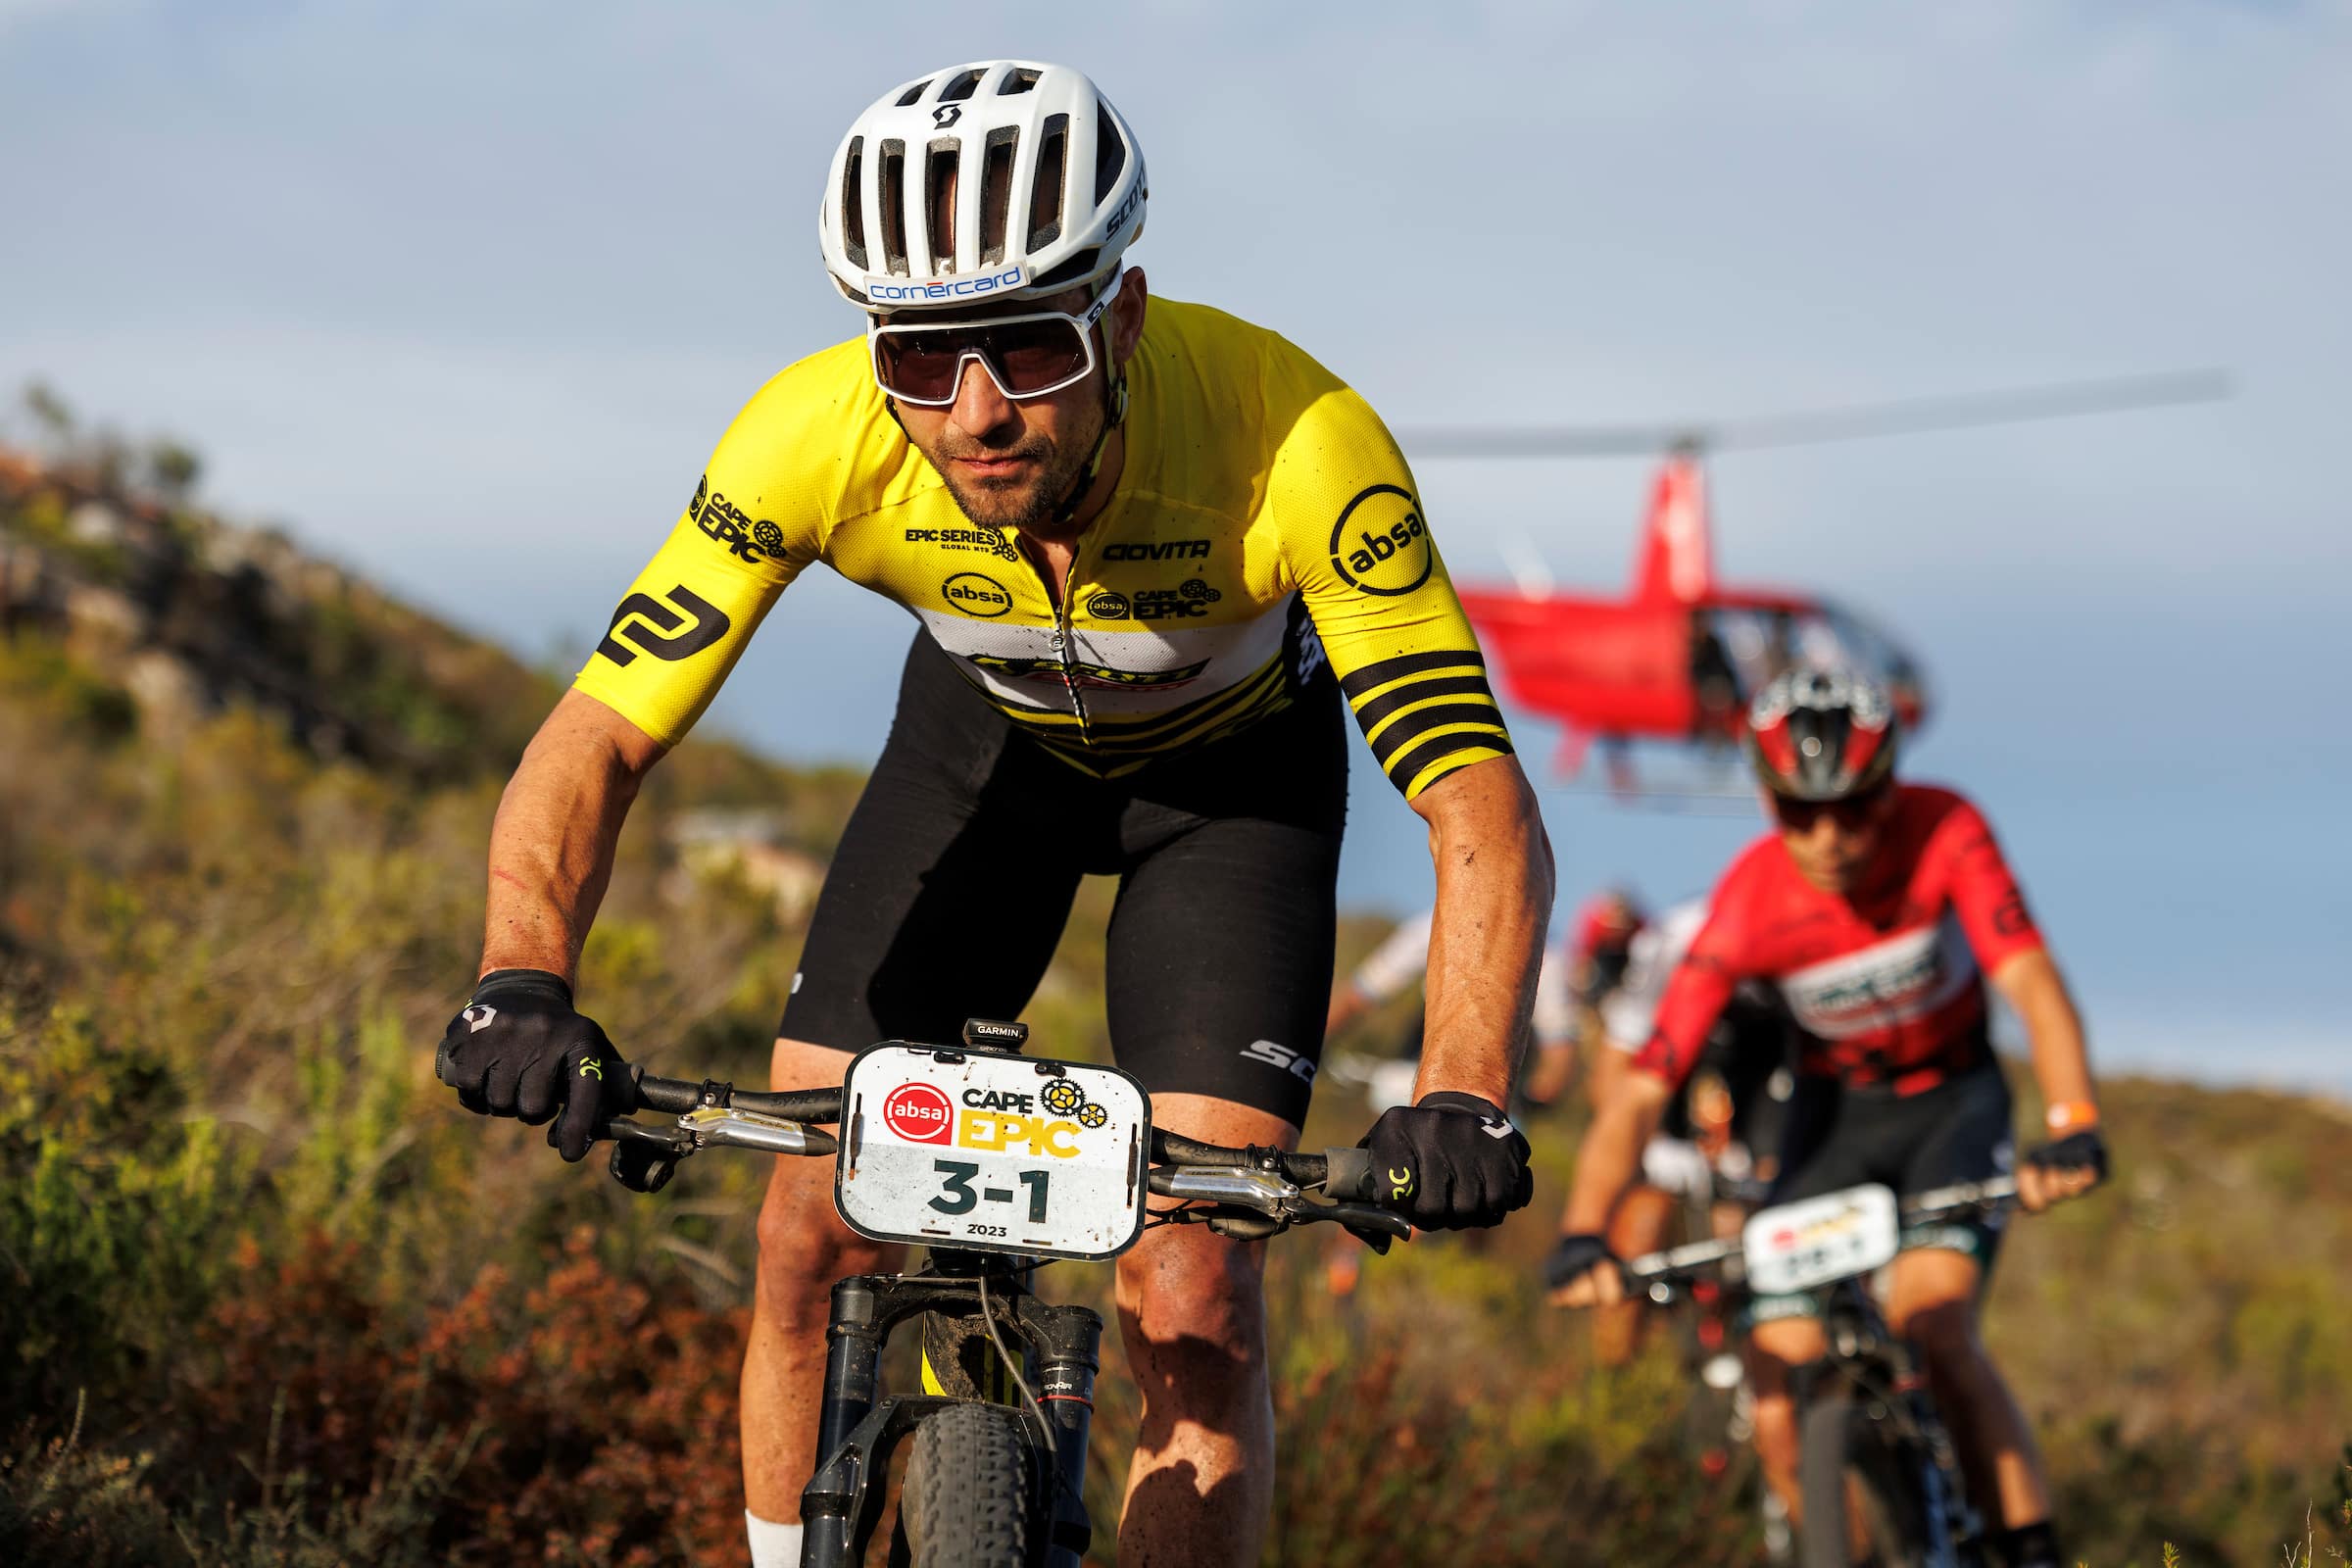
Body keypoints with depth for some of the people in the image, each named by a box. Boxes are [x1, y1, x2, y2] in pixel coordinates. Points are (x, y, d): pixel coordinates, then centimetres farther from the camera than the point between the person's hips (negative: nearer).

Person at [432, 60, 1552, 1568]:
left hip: (1234, 765, -2)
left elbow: (1486, 817, -39)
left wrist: (1464, 1100, -55)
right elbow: (598, 739, -30)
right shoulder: (816, 437, -34)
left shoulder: (1296, 442, -40)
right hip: (987, 730, 2)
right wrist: (525, 984, -49)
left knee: (1194, 1307, -14)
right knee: (816, 1242, -8)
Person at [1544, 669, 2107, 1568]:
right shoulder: (1750, 904, -26)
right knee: (1779, 1366, -13)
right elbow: (1641, 1091, -28)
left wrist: (2073, 1129, -54)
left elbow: (2032, 984, -36)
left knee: (1931, 1323, -26)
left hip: (1951, 1100, -2)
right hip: (1835, 1112, 2)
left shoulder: (1945, 835, -26)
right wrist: (1582, 1237, -42)